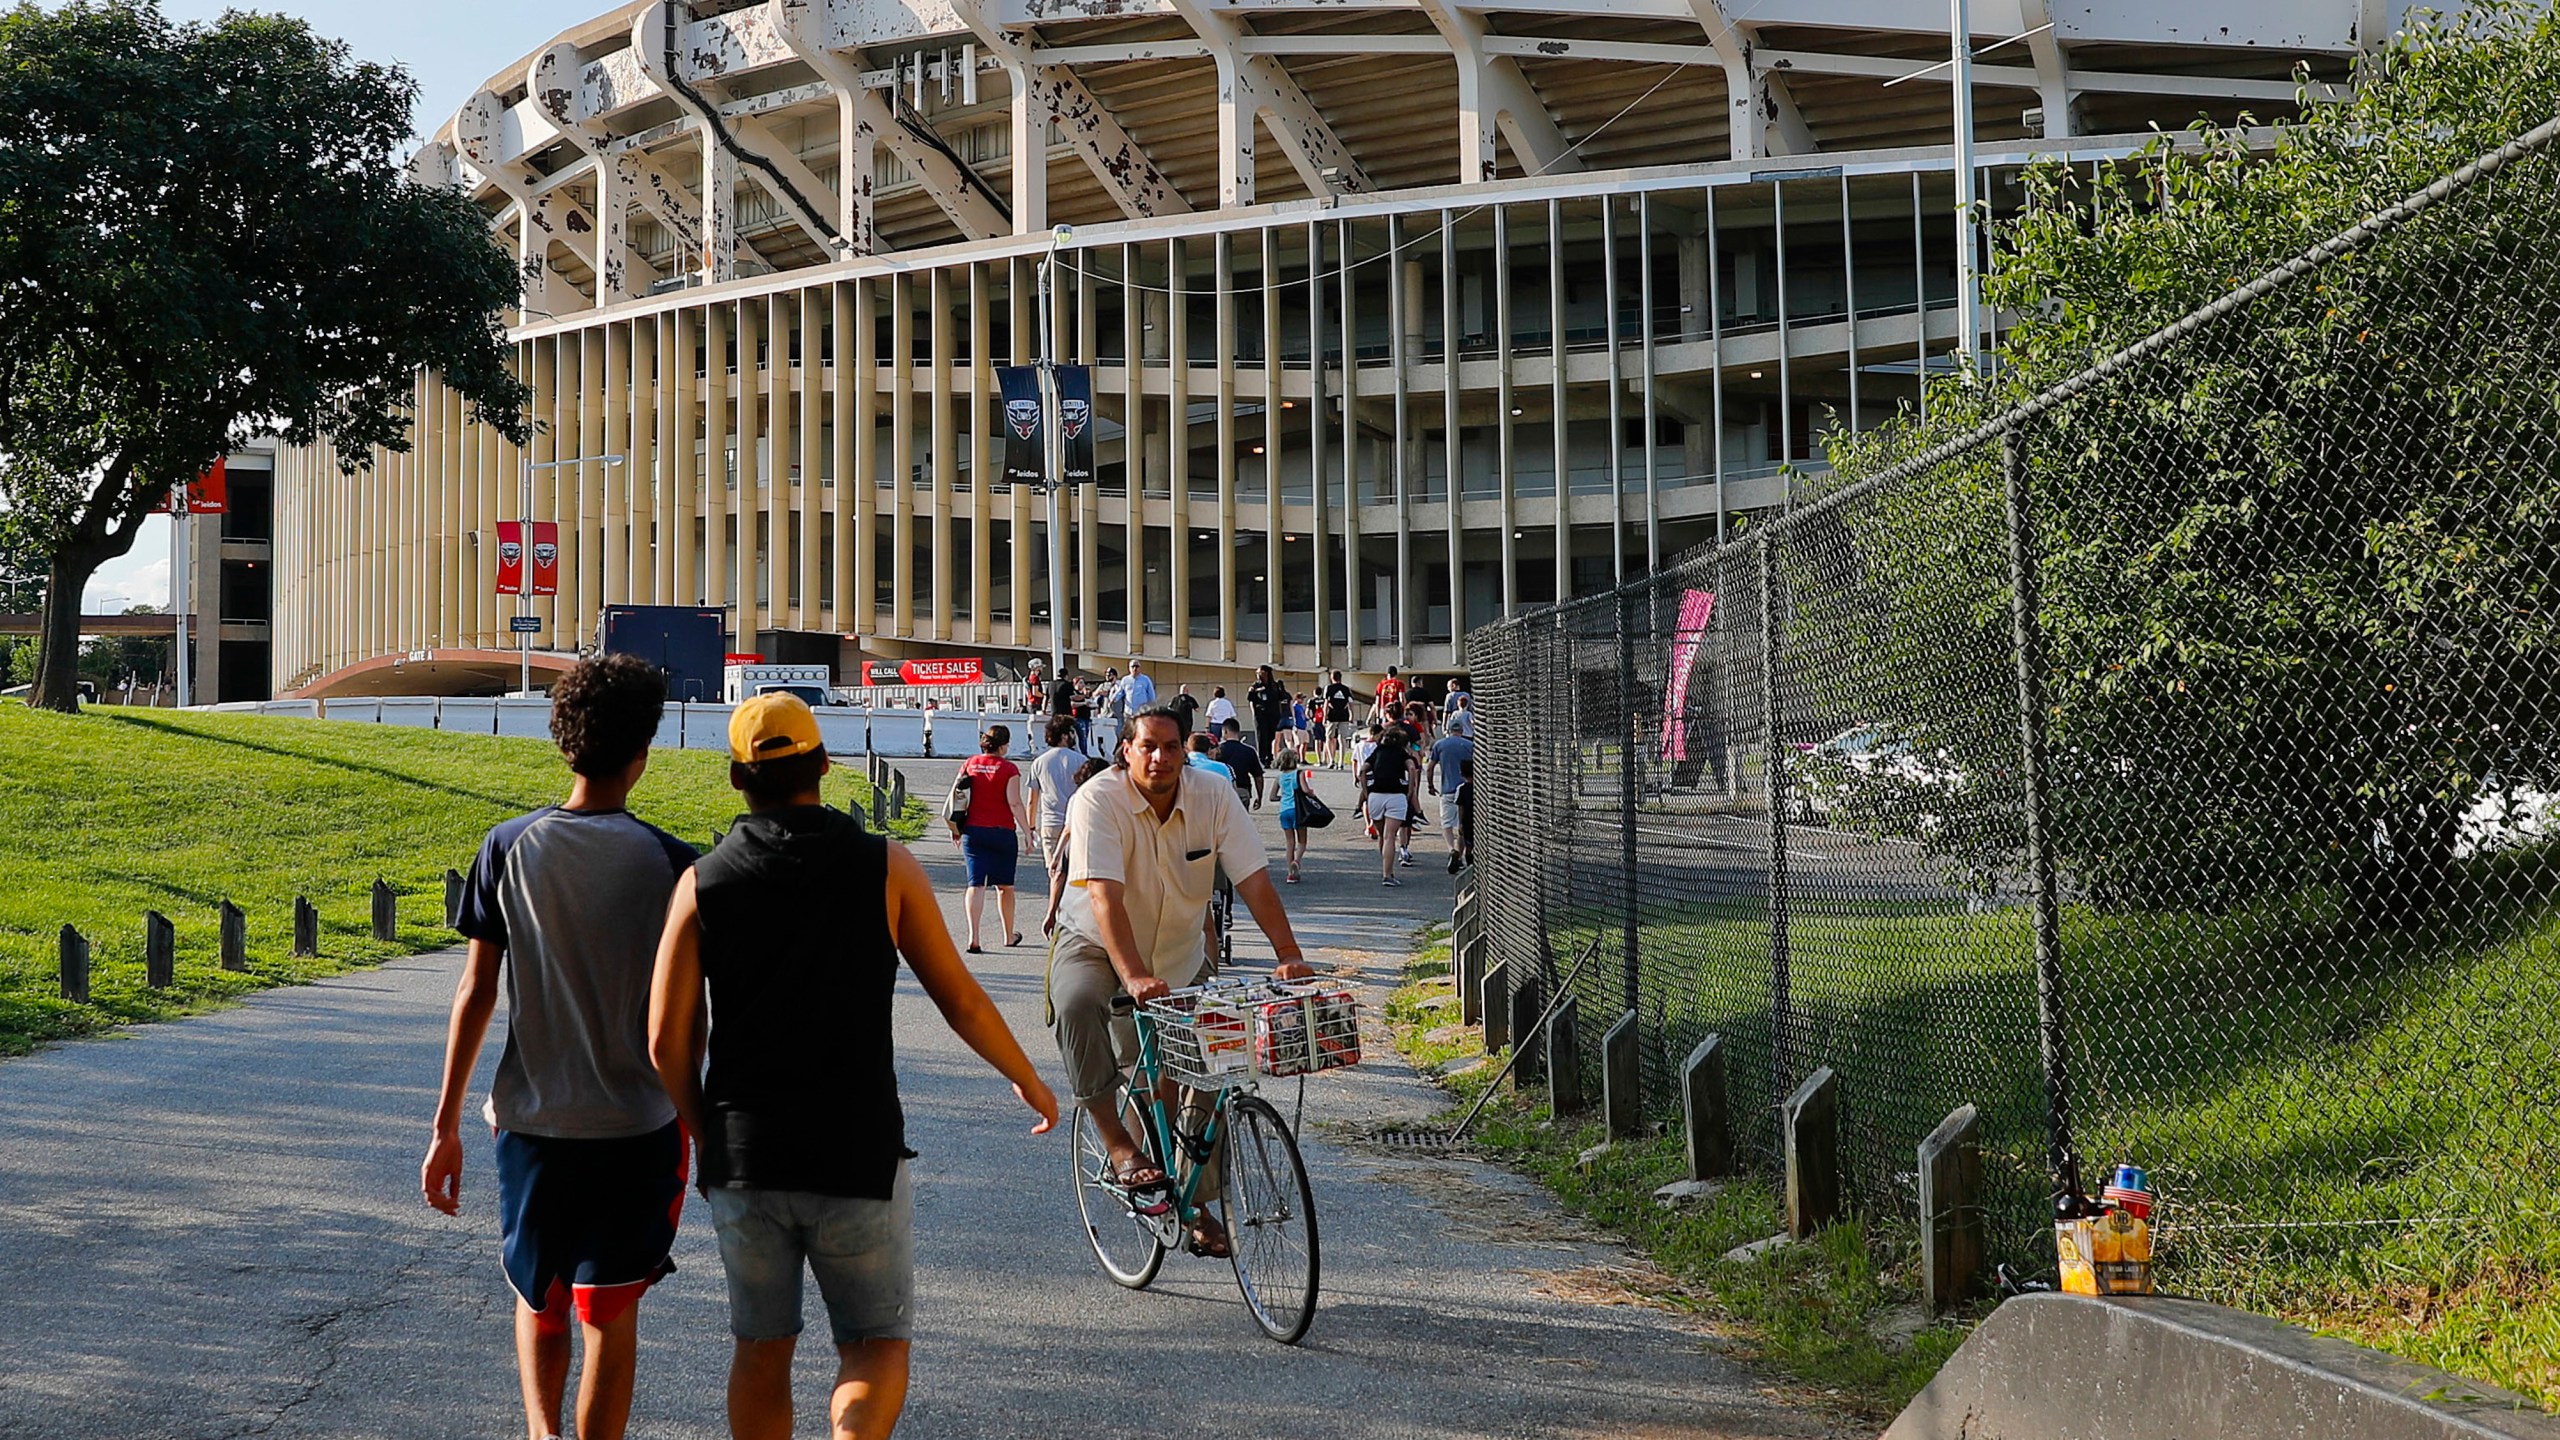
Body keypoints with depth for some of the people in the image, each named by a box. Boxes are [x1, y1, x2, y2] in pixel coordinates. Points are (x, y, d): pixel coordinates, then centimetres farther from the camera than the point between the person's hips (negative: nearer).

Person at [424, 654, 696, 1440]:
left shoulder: (508, 849, -4)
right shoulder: (668, 861, -7)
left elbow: (476, 992, -3)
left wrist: (445, 1125, 3)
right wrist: (690, 1116, 9)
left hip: (532, 1119, 1)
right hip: (638, 1123, -1)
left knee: (538, 1300, 19)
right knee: (610, 1314, 12)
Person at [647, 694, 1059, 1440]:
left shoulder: (702, 883, 0)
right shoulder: (885, 866, -3)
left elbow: (668, 1039, -3)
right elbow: (960, 999, 1)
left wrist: (708, 1135, 13)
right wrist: (1027, 1078, 17)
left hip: (742, 1154, 2)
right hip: (857, 1156, -2)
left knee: (761, 1350, 17)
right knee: (876, 1347, 8)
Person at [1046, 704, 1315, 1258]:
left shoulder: (1214, 797, -13)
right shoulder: (1098, 800, -23)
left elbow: (1253, 880, -16)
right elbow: (1105, 897, -33)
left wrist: (1290, 956, -28)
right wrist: (1133, 977, -45)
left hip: (1180, 953, 4)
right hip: (1095, 943, -3)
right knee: (1077, 1004, -36)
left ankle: (1199, 1206, 15)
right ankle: (1118, 1145, -30)